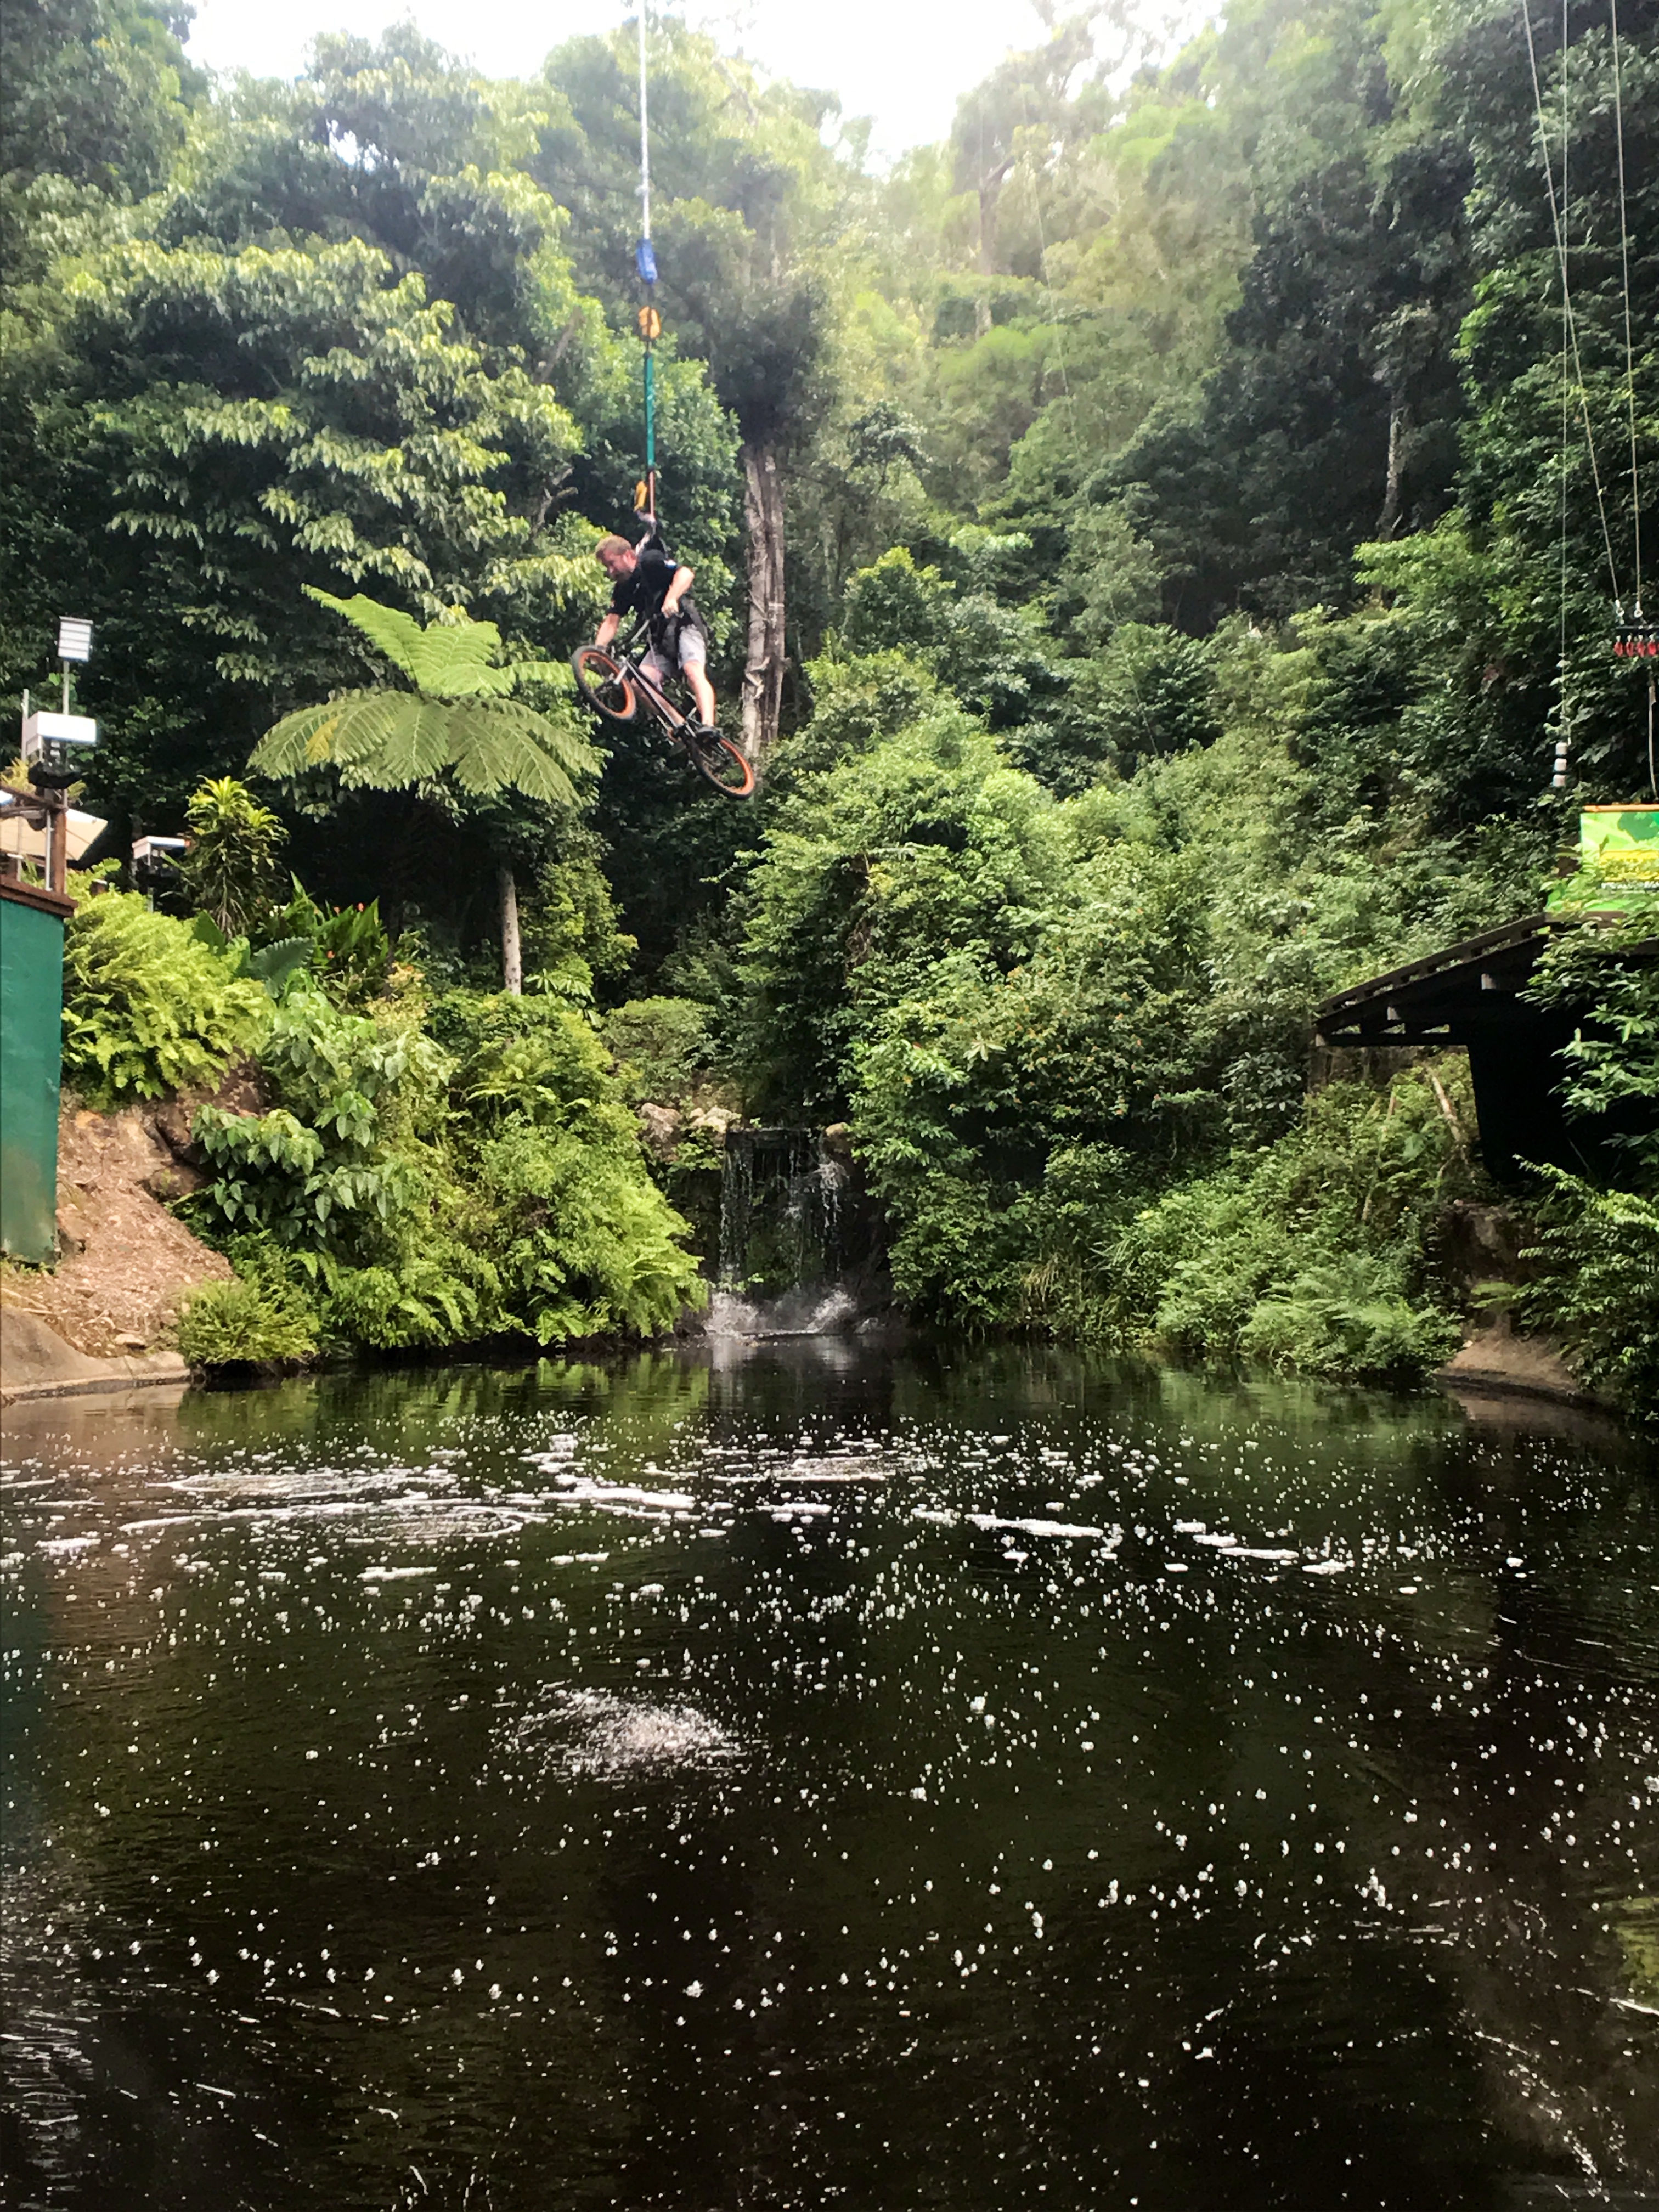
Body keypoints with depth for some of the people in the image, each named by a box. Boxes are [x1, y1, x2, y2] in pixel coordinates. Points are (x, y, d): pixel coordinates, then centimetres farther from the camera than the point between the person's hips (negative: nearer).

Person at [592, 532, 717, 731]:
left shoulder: (651, 561, -7)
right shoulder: (623, 588, 13)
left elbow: (686, 573, -22)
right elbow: (611, 621, 7)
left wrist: (671, 599, -38)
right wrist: (598, 649, -10)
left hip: (685, 626, -8)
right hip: (660, 637, 8)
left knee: (693, 671, -31)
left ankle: (708, 725, -45)